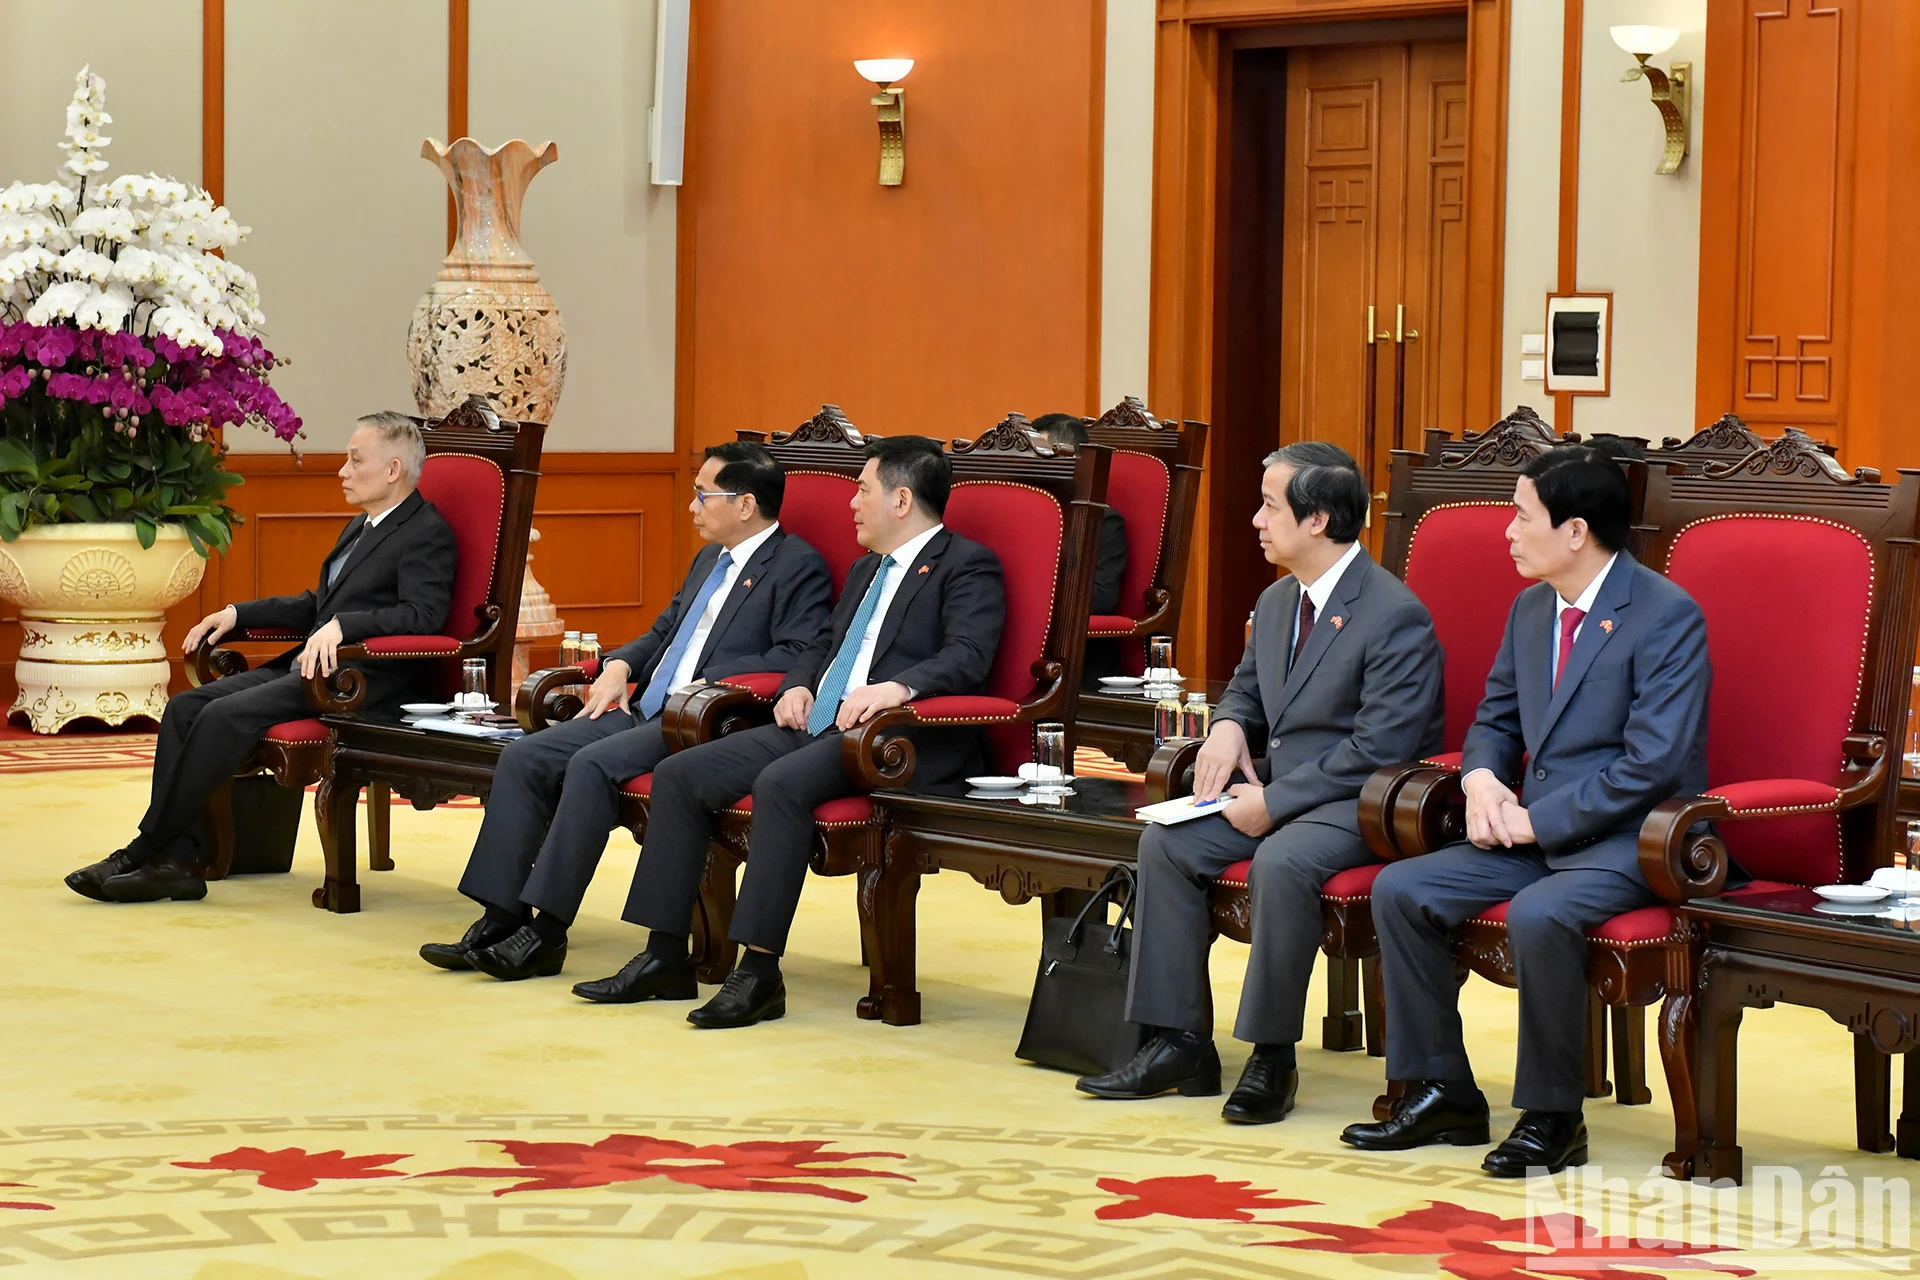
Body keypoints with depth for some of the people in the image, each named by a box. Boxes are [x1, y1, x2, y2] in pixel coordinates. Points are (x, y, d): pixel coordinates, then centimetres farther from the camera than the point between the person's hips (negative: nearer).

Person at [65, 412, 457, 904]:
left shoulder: (427, 533, -7)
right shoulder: (360, 528, 24)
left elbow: (422, 614, -22)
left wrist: (342, 625, -33)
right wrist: (239, 613, 20)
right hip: (307, 666, 10)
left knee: (226, 715, -25)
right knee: (185, 707, -8)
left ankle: (142, 855, -19)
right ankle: (180, 859, -17)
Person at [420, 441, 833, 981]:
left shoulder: (799, 567, -4)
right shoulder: (710, 560, 24)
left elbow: (798, 657, -16)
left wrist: (710, 682, -20)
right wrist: (620, 664, 10)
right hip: (643, 709, 9)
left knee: (593, 764, -30)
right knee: (523, 757, -8)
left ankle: (547, 932, -24)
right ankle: (501, 917, -10)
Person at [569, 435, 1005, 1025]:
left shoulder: (967, 566, -2)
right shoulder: (866, 569, 26)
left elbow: (969, 656, -16)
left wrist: (897, 687, -32)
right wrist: (797, 685, 13)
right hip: (815, 727, 9)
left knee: (780, 784, -35)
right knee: (679, 775, -5)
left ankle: (759, 972, -31)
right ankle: (665, 956, -3)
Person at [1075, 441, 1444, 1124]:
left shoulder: (1396, 616, -17)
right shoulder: (1276, 601, 11)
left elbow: (1379, 748, -21)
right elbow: (1247, 686, 28)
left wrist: (1274, 802, -21)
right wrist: (1228, 726, 2)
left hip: (1361, 804, -9)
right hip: (1277, 790, 9)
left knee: (1281, 861, -35)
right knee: (1165, 841, -8)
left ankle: (1272, 1057, -22)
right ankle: (1181, 1044, -4)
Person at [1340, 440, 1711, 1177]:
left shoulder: (1667, 617, -14)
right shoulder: (1531, 608, 11)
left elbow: (1653, 765, -21)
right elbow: (1494, 719, 22)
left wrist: (1536, 820, -19)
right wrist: (1481, 780, -2)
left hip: (1627, 840, -8)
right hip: (1534, 834, 8)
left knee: (1537, 915, -35)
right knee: (1399, 889, -7)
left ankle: (1552, 1117, -18)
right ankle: (1442, 1093, 2)